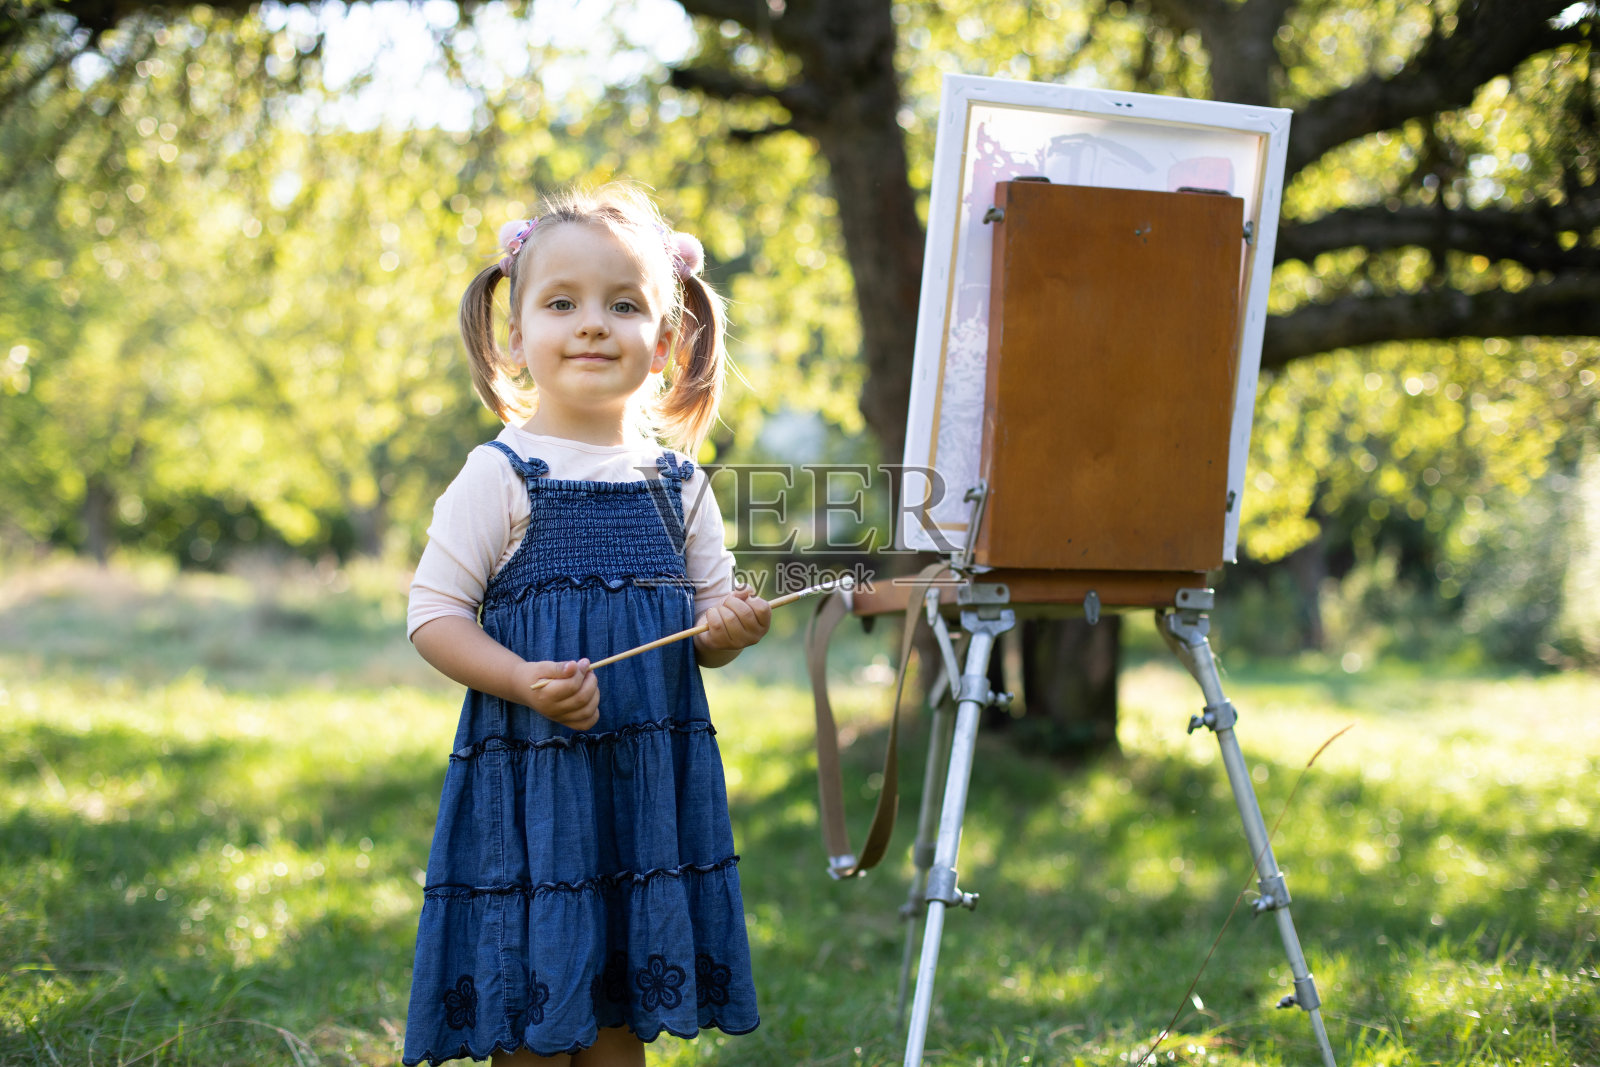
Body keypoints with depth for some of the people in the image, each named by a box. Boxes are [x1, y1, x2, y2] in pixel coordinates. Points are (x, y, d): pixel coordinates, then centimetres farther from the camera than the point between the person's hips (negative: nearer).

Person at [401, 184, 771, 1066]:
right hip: (530, 779, -4)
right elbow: (434, 614, -7)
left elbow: (710, 611, 16)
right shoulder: (501, 475, -6)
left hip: (650, 782, 4)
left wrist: (725, 628, -7)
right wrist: (526, 682, -21)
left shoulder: (676, 484, 8)